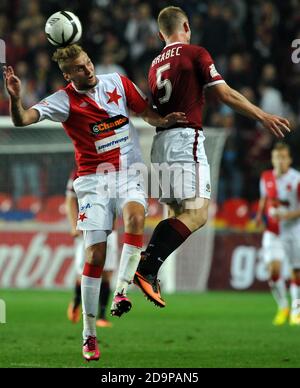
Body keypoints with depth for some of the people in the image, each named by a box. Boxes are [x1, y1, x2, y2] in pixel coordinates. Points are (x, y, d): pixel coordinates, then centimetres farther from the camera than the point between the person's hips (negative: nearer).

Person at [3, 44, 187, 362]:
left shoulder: (118, 82, 4)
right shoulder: (64, 101, -5)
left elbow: (147, 113, 16)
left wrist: (164, 120, -5)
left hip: (129, 173, 2)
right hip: (93, 180, -2)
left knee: (134, 216, -32)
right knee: (95, 254, -8)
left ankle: (121, 293, -31)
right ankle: (89, 334, 0)